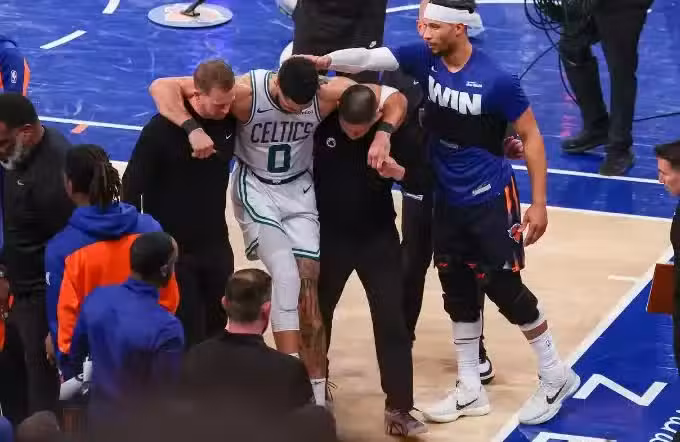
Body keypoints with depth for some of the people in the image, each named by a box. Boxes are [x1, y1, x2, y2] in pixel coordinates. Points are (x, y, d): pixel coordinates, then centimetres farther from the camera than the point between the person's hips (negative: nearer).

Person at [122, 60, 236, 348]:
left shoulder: (231, 119, -7)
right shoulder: (162, 129, -20)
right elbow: (132, 186, -13)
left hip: (216, 245, 5)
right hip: (171, 250, -5)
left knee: (218, 331, 14)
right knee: (185, 338, 0)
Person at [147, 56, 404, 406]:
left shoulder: (329, 93, -20)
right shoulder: (245, 92, -28)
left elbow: (393, 100, -8)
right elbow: (161, 87, -29)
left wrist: (383, 134, -27)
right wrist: (193, 128, -44)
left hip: (298, 191, 3)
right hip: (256, 189, -3)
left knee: (307, 290, 0)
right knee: (286, 277, -21)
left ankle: (317, 397, 9)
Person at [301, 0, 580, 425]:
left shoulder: (496, 80, -21)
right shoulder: (423, 58, -9)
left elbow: (531, 137, -12)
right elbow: (369, 57, -21)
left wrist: (539, 203, -12)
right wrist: (325, 60, -40)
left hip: (491, 198, -5)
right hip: (448, 198, 5)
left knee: (504, 287, -3)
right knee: (458, 292, 11)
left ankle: (557, 377, 17)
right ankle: (470, 391, 24)